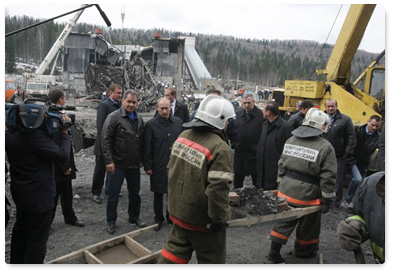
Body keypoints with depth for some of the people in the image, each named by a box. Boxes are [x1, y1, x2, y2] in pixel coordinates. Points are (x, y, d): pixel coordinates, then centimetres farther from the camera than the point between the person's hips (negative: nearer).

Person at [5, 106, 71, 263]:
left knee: (21, 231, 26)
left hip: (20, 192, 9)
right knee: (38, 239, 5)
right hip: (39, 195, -9)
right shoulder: (36, 135, -28)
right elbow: (63, 156, -24)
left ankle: (16, 263, 42)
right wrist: (64, 133, -14)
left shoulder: (10, 134, 0)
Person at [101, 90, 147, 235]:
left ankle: (134, 217, 34)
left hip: (134, 164, 6)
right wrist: (109, 161, -18)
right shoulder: (114, 117, -10)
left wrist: (141, 159, 13)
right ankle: (111, 222, 22)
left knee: (135, 192, 16)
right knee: (113, 193, 6)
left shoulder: (139, 119, 9)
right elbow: (105, 140, -13)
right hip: (117, 164, -5)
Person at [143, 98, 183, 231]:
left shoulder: (178, 122, 3)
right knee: (158, 194, 11)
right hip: (158, 166, -2)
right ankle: (158, 219, 28)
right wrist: (147, 166, -5)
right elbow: (147, 148, -4)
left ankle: (171, 217, 31)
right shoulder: (151, 124, -5)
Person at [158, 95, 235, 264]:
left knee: (175, 249, 23)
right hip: (202, 220, -7)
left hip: (178, 212, 7)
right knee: (211, 258, 16)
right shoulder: (220, 149, -25)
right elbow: (218, 189, -29)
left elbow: (171, 169, 10)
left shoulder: (183, 136, -1)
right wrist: (219, 218, -15)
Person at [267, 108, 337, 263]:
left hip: (285, 192, 5)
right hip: (307, 196, -4)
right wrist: (327, 199, -5)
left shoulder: (290, 141, 3)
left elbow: (281, 165, 11)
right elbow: (328, 177, -13)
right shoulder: (325, 147, -14)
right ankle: (304, 252, 38)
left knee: (284, 222, 17)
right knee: (307, 226, 18)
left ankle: (274, 252, 21)